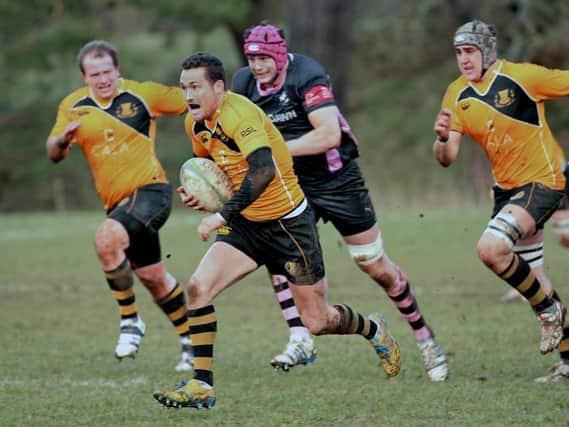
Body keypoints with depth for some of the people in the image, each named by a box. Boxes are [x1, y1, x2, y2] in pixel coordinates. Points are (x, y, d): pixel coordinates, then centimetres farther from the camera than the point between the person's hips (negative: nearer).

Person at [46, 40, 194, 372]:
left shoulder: (143, 94, -7)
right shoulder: (73, 106, 4)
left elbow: (192, 102, 3)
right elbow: (53, 154, 0)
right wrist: (64, 139, -22)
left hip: (150, 189, -6)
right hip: (117, 201, 6)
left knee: (107, 239, -30)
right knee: (152, 277, 13)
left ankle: (131, 320, -16)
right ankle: (190, 340, 31)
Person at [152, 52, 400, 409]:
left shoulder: (238, 113, -26)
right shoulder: (196, 123, 1)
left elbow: (263, 169, -40)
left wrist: (223, 215, -41)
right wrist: (197, 192, 1)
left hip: (287, 222, -7)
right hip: (245, 224, 7)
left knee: (317, 322, 5)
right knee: (199, 286, -16)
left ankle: (374, 330, 38)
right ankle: (202, 385, -11)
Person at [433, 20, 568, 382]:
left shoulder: (522, 77, -16)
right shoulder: (458, 95, 1)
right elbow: (446, 158, -2)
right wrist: (443, 137, -24)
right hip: (506, 187, 7)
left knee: (491, 248, -26)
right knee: (527, 279, 10)